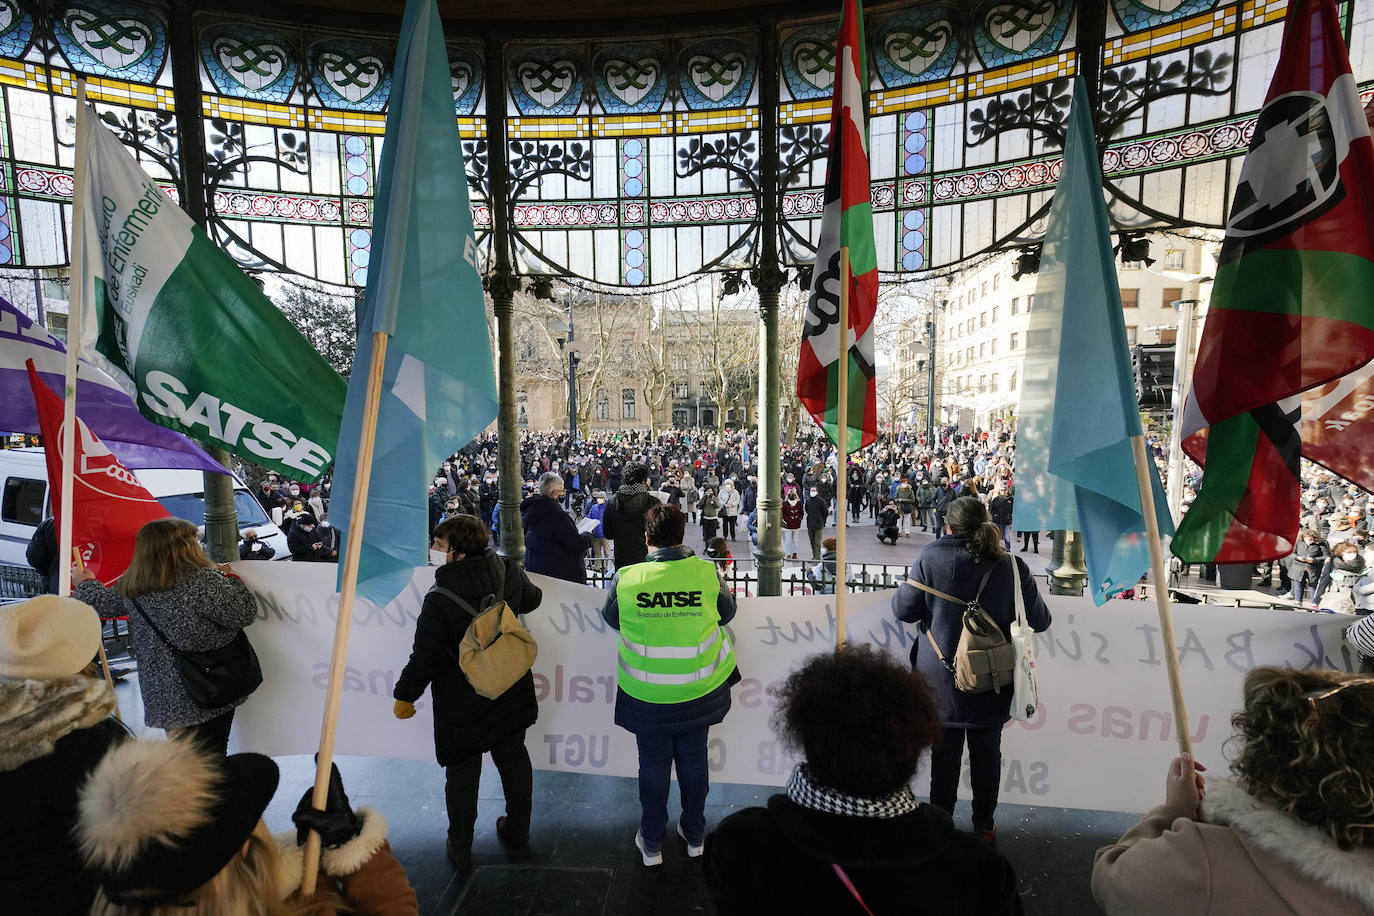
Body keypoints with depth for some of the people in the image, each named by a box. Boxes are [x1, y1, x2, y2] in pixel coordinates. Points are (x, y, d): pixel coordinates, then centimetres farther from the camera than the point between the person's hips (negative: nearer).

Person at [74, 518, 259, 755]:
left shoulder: (131, 587, 1)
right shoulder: (205, 580, -21)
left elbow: (101, 602, 21)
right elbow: (245, 613, -17)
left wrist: (85, 582, 43)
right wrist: (229, 579, -1)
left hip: (161, 695, 6)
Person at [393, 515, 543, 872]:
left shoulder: (439, 601, -27)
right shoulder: (509, 572, -15)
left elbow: (425, 659, -18)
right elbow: (532, 599, 6)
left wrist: (405, 696, -1)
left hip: (462, 704, -4)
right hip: (512, 694, 4)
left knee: (462, 773, 17)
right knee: (513, 759, 22)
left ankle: (460, 849, 35)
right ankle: (518, 830, 41)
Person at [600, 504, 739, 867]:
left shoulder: (625, 579, -18)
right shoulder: (707, 573, -17)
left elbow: (612, 618, 1)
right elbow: (726, 613, 1)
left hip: (646, 694, -1)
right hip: (698, 689, 1)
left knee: (653, 765, 20)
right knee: (693, 760, 22)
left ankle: (651, 844, 39)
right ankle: (694, 836, 43)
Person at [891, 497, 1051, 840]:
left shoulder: (930, 559, -15)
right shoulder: (1012, 566, -10)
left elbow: (904, 610, -9)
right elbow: (1040, 621, 0)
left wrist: (906, 585, 10)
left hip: (942, 680, -1)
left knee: (944, 753, 15)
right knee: (987, 753, 20)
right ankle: (984, 825, 36)